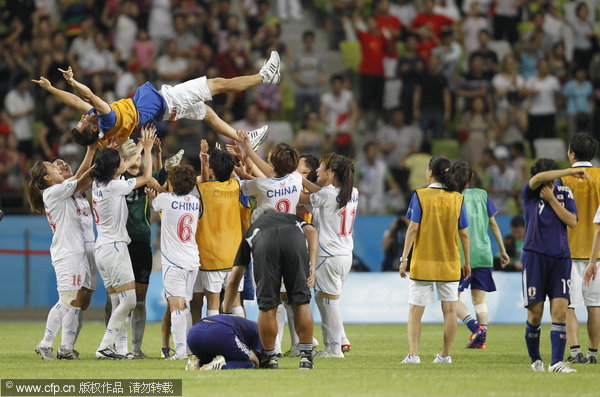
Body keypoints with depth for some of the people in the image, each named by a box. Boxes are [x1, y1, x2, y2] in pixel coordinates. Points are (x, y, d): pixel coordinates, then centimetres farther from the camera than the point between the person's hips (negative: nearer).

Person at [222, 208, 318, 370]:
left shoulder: (251, 230, 44)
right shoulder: (292, 218, 46)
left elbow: (234, 279, 43)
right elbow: (311, 231, 19)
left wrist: (225, 314, 50)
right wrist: (312, 267, 11)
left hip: (264, 246, 0)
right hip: (294, 241, 0)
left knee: (268, 306, 11)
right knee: (301, 302, 12)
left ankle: (269, 358, 20)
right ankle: (306, 357, 16)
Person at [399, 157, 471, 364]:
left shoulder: (420, 196, -7)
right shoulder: (457, 198, 1)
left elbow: (413, 228, -10)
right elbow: (464, 233, 3)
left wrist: (404, 258, -6)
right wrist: (467, 262, 12)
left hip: (423, 263, -2)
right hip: (450, 264, 2)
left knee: (415, 311, 3)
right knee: (450, 310, 8)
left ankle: (413, 354, -5)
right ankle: (446, 354, 10)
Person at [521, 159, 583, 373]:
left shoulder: (564, 193, 9)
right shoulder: (529, 193, 0)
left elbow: (572, 221, -1)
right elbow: (539, 178, -21)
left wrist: (552, 200, -8)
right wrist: (572, 171, -20)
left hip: (561, 258, 2)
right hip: (535, 257, -2)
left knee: (560, 312, -8)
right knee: (535, 314, -1)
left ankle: (557, 362, -10)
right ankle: (535, 360, 17)